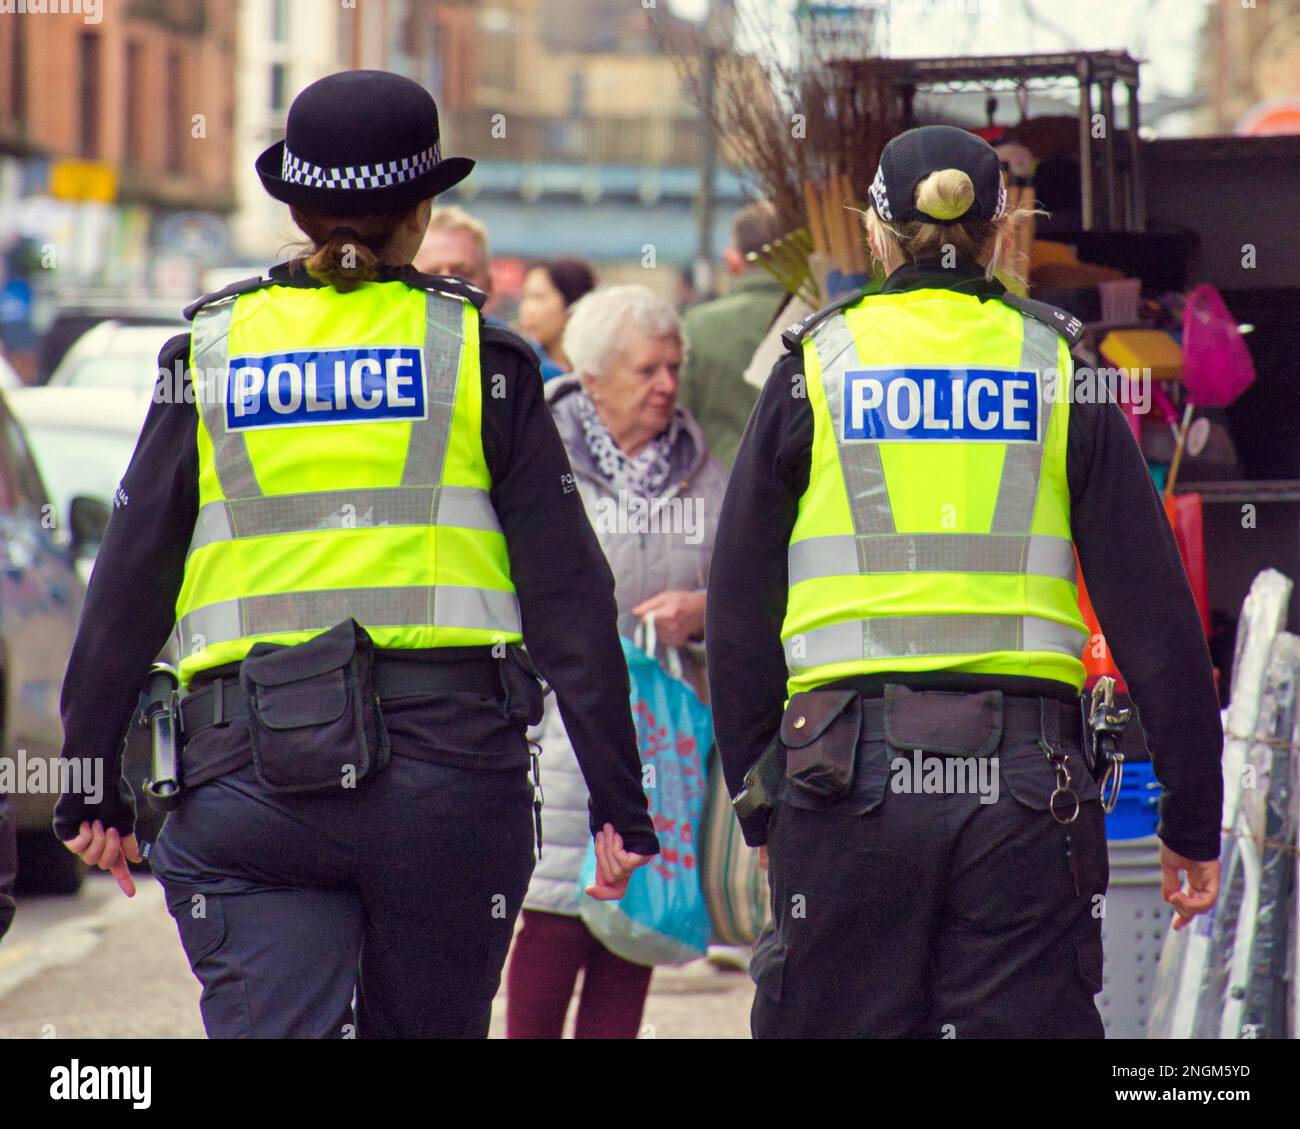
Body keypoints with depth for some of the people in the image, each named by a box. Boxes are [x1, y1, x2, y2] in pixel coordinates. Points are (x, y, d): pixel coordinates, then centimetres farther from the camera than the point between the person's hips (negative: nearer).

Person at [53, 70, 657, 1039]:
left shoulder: (214, 352, 7)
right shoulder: (478, 357, 4)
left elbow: (130, 583, 5)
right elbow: (567, 593, 0)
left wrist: (93, 783, 13)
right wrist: (618, 798, 3)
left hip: (249, 771, 0)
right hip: (450, 755, 0)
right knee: (427, 1029, 13)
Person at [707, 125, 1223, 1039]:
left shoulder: (815, 370, 5)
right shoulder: (1061, 376, 6)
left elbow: (740, 611, 6)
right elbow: (1155, 613, 4)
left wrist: (758, 797, 14)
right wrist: (1193, 817, 8)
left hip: (851, 765, 0)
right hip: (1023, 776, 0)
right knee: (1028, 1025, 2)